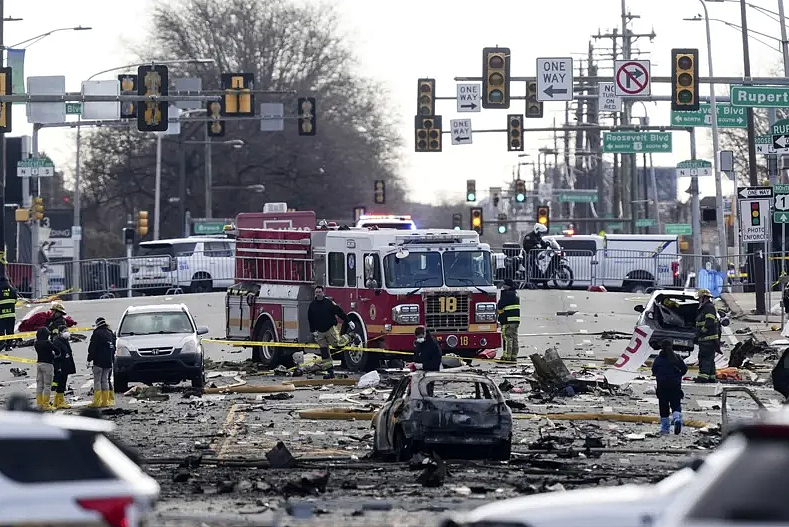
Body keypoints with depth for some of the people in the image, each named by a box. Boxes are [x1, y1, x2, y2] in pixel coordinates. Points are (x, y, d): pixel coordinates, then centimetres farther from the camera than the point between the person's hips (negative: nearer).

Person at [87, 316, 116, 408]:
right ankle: (105, 401, 9)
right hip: (108, 362, 7)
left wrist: (89, 360, -6)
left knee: (97, 380, -5)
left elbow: (92, 348, -10)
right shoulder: (111, 334, 14)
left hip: (98, 361, -7)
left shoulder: (97, 333, -8)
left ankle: (97, 402, -10)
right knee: (105, 380, 11)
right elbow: (113, 348, 21)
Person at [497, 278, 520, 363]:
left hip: (508, 319, -9)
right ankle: (514, 356, 13)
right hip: (516, 319, 9)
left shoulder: (507, 294, -14)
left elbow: (500, 306, -13)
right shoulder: (515, 294, 15)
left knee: (507, 338, -7)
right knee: (514, 338, 10)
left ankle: (507, 356, -8)